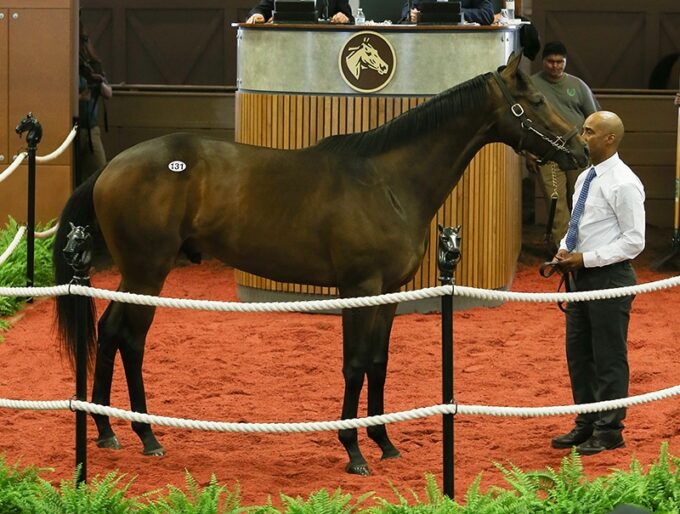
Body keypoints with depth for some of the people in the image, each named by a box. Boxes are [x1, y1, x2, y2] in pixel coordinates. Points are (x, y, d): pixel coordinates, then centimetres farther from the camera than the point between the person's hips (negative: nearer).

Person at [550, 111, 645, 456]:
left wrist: (586, 258, -19)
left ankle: (609, 432, 8)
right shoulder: (585, 179, 11)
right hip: (582, 275, 9)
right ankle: (586, 425, 25)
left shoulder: (622, 184, -16)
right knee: (578, 353, 14)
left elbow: (634, 241, -18)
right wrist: (565, 250, 2)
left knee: (609, 357, -1)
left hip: (609, 277, -9)